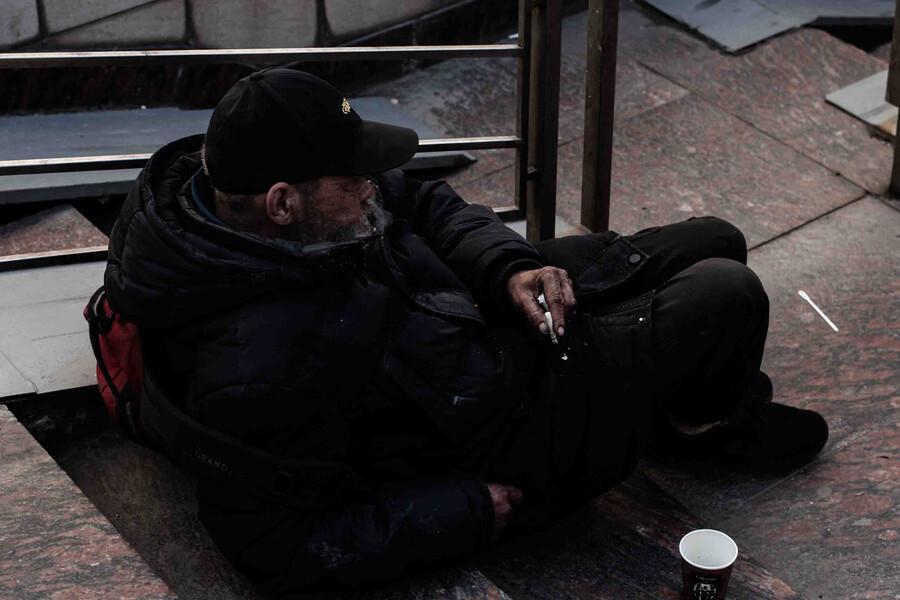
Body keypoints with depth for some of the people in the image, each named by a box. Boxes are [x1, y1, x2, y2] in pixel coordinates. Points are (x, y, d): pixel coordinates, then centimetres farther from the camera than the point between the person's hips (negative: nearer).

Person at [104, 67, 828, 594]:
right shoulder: (254, 370, -37)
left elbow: (424, 204, 4)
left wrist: (511, 265, -14)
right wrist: (464, 512, -21)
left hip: (492, 303, 9)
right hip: (499, 431, -8)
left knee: (716, 242, 13)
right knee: (730, 296, -9)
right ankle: (703, 422, 23)